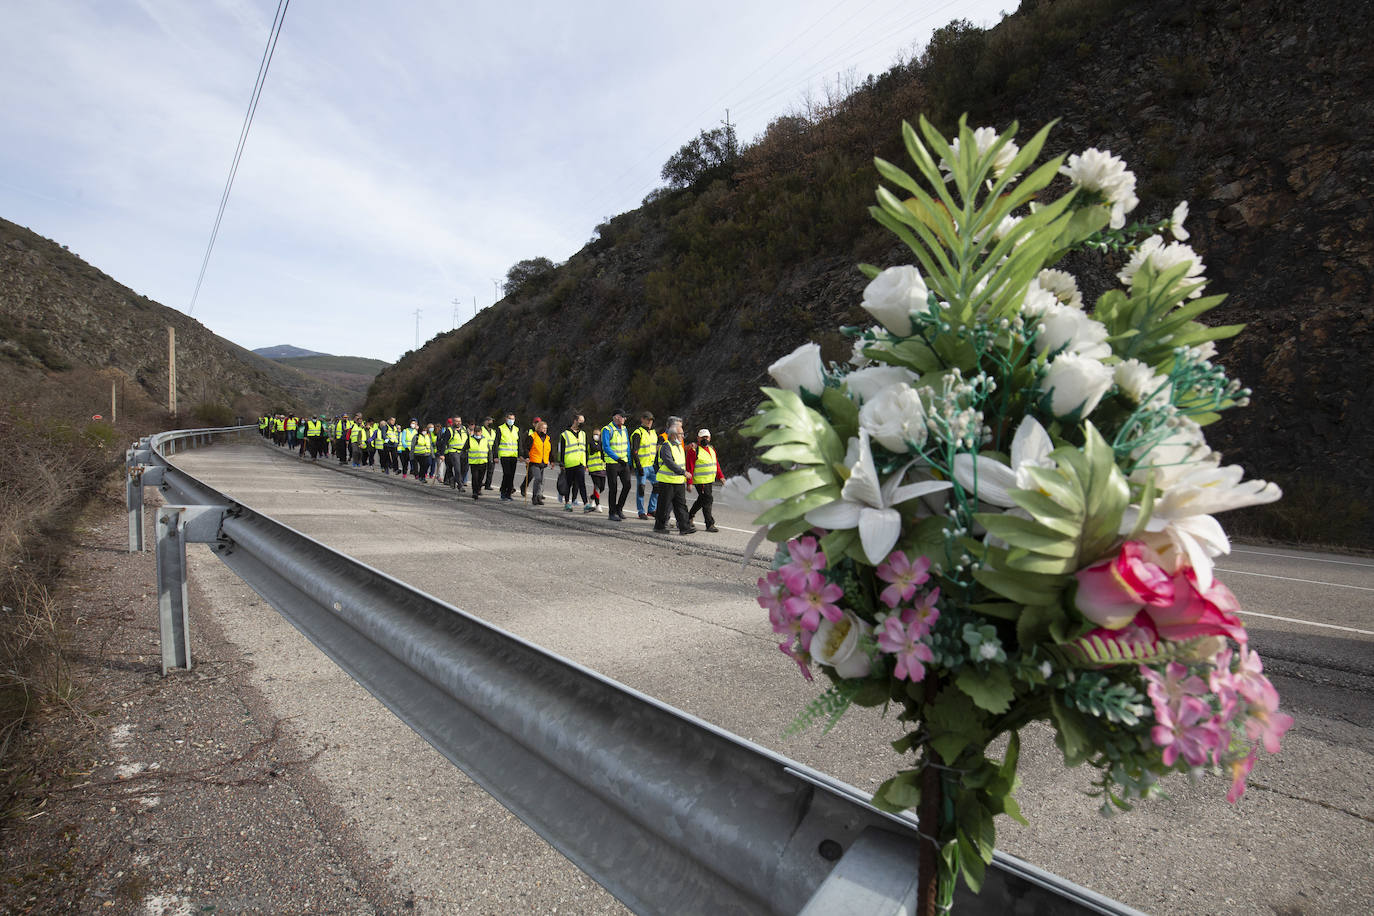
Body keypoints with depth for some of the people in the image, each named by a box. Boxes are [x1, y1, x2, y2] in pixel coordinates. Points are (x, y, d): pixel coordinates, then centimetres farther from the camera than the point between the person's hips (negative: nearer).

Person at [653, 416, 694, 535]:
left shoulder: (680, 446, 13)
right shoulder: (666, 446, -16)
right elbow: (669, 463, -26)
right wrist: (683, 472, -27)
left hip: (679, 481, 8)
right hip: (667, 482, -8)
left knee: (681, 505, 5)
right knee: (664, 505, 3)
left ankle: (684, 527, 6)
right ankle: (659, 526, 17)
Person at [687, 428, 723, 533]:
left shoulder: (711, 449, 13)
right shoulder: (694, 450, -12)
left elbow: (716, 464, 20)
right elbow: (690, 467, -14)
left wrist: (720, 476, 12)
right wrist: (689, 482, -18)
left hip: (710, 481, 8)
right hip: (700, 481, -8)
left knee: (702, 500, 19)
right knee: (708, 500, -9)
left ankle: (689, 516, 38)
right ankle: (709, 524, -1)